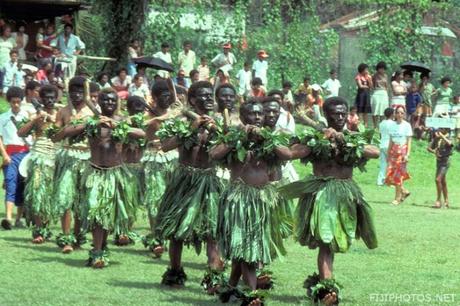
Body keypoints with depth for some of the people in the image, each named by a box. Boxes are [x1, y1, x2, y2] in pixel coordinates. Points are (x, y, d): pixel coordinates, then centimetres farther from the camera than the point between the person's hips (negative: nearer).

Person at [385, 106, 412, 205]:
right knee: (390, 174, -1)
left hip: (402, 150, -5)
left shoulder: (407, 125, -4)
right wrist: (388, 154, 13)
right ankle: (404, 191, 18)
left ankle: (397, 198, 4)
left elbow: (409, 141, -6)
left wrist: (407, 154, -14)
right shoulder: (393, 125, 10)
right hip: (393, 151, 5)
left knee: (398, 175, -5)